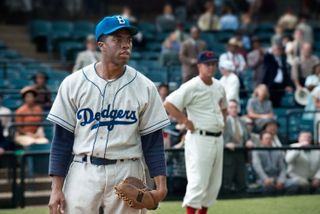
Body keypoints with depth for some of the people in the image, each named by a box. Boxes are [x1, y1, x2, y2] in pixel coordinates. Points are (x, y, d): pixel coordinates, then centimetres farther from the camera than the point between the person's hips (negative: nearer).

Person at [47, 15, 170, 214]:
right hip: (83, 173, 0)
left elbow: (153, 140, 4)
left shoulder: (144, 87, 1)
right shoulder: (74, 83, -1)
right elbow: (62, 138, 1)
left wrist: (161, 183, -7)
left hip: (127, 174, 1)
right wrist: (57, 187, -4)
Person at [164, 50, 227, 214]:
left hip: (218, 138, 8)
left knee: (215, 182, 11)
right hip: (199, 138, -8)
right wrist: (186, 122, -17)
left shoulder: (219, 87, 12)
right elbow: (168, 104, -18)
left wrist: (223, 122, 14)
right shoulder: (191, 87, -12)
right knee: (198, 180, -11)